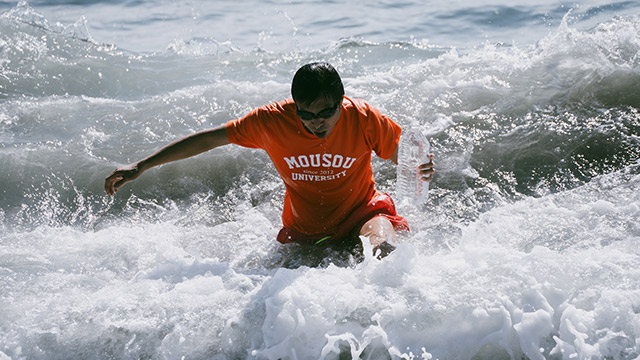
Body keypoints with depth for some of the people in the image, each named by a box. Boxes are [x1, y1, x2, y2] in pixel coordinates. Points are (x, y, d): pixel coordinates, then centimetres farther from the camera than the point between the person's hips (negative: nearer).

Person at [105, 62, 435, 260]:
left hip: (359, 212, -2)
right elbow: (207, 139, -11)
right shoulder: (272, 121, -19)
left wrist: (420, 168, -33)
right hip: (303, 230, 3)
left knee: (386, 249, -33)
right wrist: (140, 167, -10)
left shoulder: (364, 119, -20)